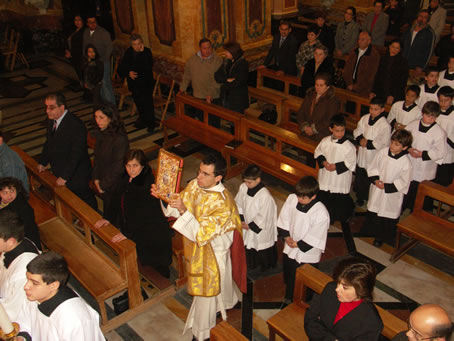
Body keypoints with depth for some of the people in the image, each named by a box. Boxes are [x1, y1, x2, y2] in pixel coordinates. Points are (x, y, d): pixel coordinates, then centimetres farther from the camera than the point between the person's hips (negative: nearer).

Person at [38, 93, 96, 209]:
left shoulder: (76, 125, -27)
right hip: (59, 172, 8)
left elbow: (76, 154, -27)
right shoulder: (51, 121, 0)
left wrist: (64, 177, -24)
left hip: (76, 175, -8)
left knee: (86, 201, 9)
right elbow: (49, 142, 15)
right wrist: (43, 162, 6)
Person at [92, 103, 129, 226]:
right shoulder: (101, 133, -1)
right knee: (106, 208, 21)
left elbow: (118, 166, -21)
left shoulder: (120, 139, -26)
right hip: (103, 181, 7)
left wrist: (104, 184, -12)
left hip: (115, 184, -7)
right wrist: (96, 178, 4)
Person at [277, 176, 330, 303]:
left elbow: (315, 238, -22)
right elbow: (284, 218, -1)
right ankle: (288, 298, 54)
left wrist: (298, 244, -16)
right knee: (288, 275, 28)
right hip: (290, 249, 6)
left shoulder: (321, 213, -29)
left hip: (307, 255, -5)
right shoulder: (292, 199, -15)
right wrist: (286, 236, -11)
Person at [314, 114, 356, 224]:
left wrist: (336, 166, -21)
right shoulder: (325, 141, -6)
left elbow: (351, 163, -15)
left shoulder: (349, 146, -19)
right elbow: (318, 152, 6)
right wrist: (323, 162, -12)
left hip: (340, 180, -5)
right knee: (323, 197, 19)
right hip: (325, 178, 5)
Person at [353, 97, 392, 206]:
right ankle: (359, 197, 37)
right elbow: (357, 132, 6)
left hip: (374, 157, -6)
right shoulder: (364, 118, -1)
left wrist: (368, 143, -18)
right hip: (362, 154, 6)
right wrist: (360, 139, -14)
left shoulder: (385, 125, -17)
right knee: (359, 176, 18)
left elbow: (382, 143, -20)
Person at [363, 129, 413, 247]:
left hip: (392, 195, -4)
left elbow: (404, 182, -15)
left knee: (389, 217, 11)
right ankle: (375, 233, 47)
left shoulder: (406, 162, -22)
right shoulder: (383, 152, -12)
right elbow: (372, 166, 1)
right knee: (373, 212, 22)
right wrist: (375, 179, -13)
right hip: (376, 190, 4)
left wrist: (386, 186, -18)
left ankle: (382, 237, 34)